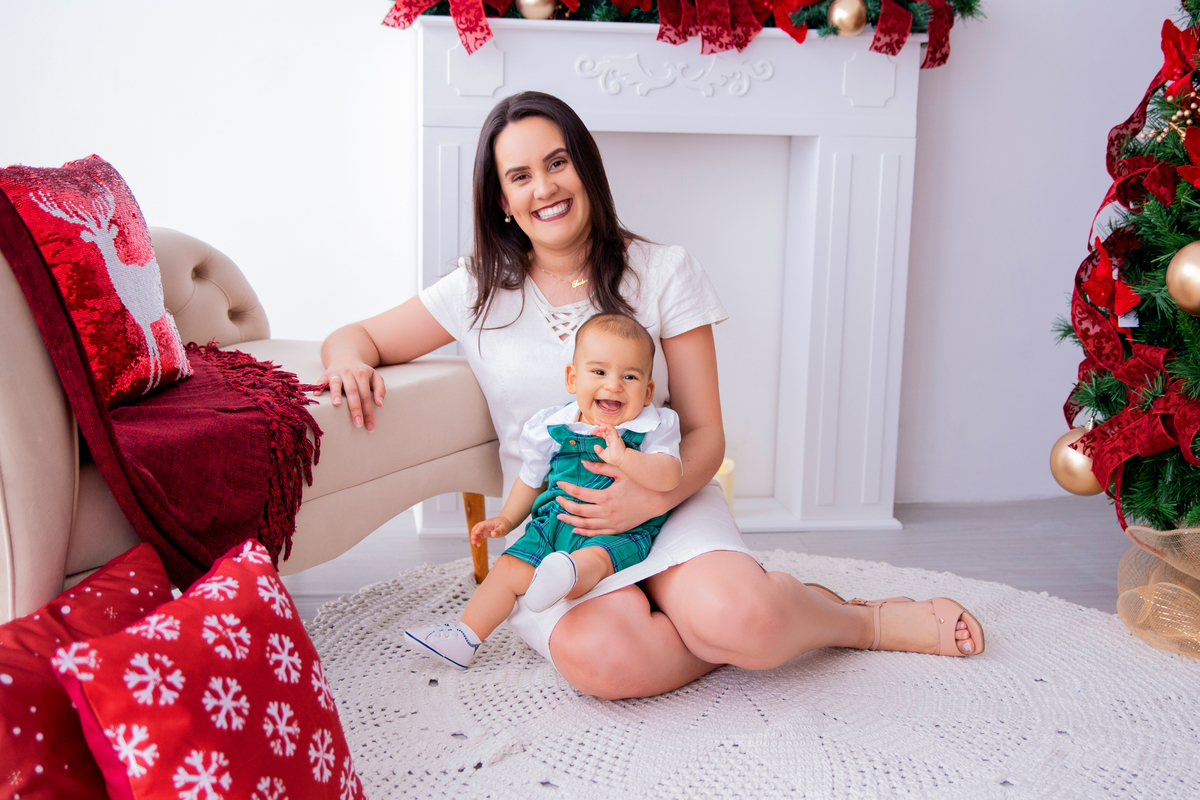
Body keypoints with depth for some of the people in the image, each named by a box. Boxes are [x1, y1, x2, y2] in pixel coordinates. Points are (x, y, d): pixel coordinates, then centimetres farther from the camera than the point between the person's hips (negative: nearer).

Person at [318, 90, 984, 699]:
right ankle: (765, 629, -6)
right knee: (599, 657, -33)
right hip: (549, 526, 1)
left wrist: (653, 497, -22)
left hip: (666, 503, -1)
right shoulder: (478, 292, 4)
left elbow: (705, 435, 0)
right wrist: (351, 362, -13)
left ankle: (858, 620, 1)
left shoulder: (663, 273, 1)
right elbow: (355, 337, 13)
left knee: (737, 618, -33)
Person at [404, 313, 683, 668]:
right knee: (509, 568, -7)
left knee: (595, 557, -35)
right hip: (554, 524, 4)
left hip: (618, 533, -4)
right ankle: (464, 636, 1)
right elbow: (531, 479, 22)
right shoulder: (551, 429, 5)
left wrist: (623, 457, -33)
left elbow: (669, 476, -20)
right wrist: (506, 519, 20)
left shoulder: (653, 429, -4)